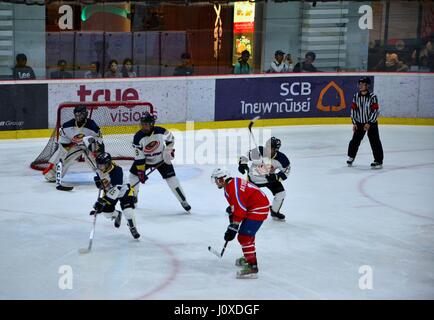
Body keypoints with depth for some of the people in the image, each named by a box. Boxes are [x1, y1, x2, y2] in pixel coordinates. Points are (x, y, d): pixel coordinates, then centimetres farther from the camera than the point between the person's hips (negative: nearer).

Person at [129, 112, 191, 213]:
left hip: (162, 159, -1)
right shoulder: (138, 137, -24)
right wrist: (141, 171, -21)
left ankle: (183, 201, 3)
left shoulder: (160, 131, -25)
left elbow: (170, 137, 0)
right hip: (145, 160, 2)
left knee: (172, 179, -8)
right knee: (133, 175, -3)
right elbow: (139, 157, -19)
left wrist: (169, 149, -8)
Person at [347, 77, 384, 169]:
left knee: (375, 141, -5)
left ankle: (378, 161, 0)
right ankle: (351, 156, 27)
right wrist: (354, 123, -2)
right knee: (355, 140, 7)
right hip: (359, 123, 4)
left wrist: (369, 123, -17)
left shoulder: (372, 97, -14)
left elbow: (375, 111, -14)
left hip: (371, 123, -4)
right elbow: (353, 110, 4)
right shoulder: (356, 96, -1)